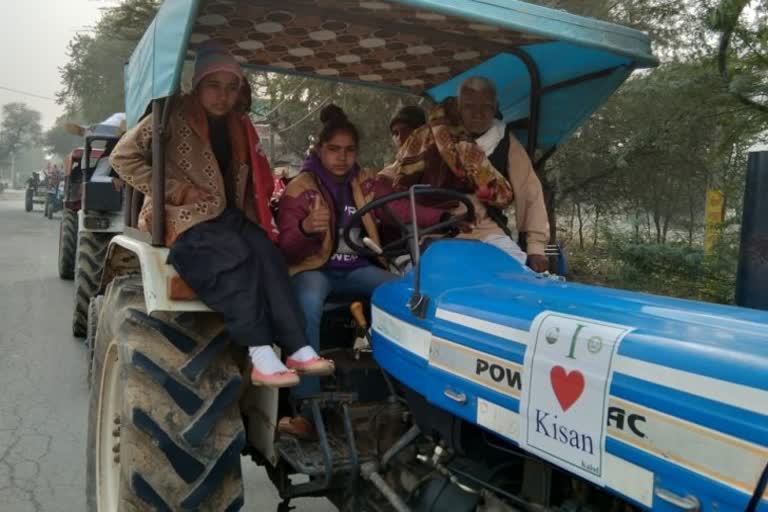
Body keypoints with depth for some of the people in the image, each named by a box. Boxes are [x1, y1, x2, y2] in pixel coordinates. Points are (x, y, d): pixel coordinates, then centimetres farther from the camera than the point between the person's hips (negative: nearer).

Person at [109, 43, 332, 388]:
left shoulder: (237, 126, 14)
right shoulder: (174, 117, -5)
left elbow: (246, 180, 25)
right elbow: (123, 156, -9)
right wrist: (174, 189, -15)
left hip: (227, 214, 5)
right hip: (183, 218, -5)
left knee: (266, 252, -26)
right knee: (237, 255, -33)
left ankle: (296, 349, -34)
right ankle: (260, 355, -35)